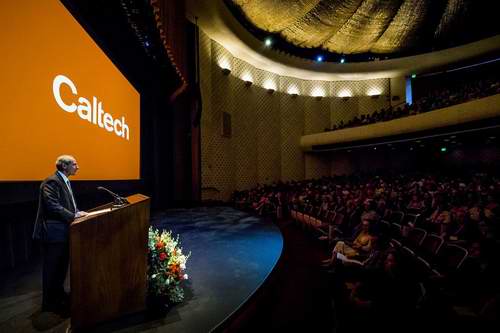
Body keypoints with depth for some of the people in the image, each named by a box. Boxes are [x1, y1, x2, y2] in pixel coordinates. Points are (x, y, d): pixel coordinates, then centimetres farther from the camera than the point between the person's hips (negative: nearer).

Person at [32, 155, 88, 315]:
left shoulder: (64, 181, 13)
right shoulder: (51, 181, -17)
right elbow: (53, 206, -25)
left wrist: (78, 212, 1)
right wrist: (74, 216, -24)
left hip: (63, 231, 9)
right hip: (53, 232, -9)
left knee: (62, 266, 21)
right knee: (52, 268, 6)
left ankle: (59, 294, 37)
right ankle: (49, 302, 21)